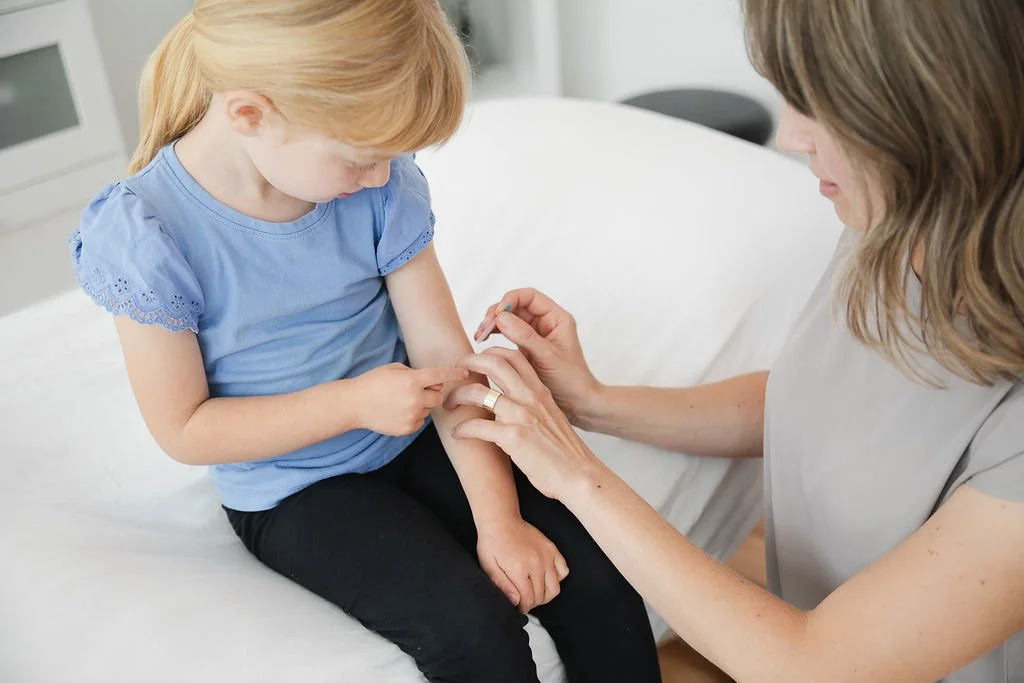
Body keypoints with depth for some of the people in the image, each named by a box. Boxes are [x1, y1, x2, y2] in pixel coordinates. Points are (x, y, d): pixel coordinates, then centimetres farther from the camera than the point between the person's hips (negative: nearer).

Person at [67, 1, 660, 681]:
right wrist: (351, 402, -23)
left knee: (595, 576, -13)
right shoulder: (144, 232, -20)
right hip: (296, 492, -3)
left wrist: (496, 516, -16)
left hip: (415, 441, 4)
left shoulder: (382, 181, -11)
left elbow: (444, 352, -10)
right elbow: (186, 430, -13)